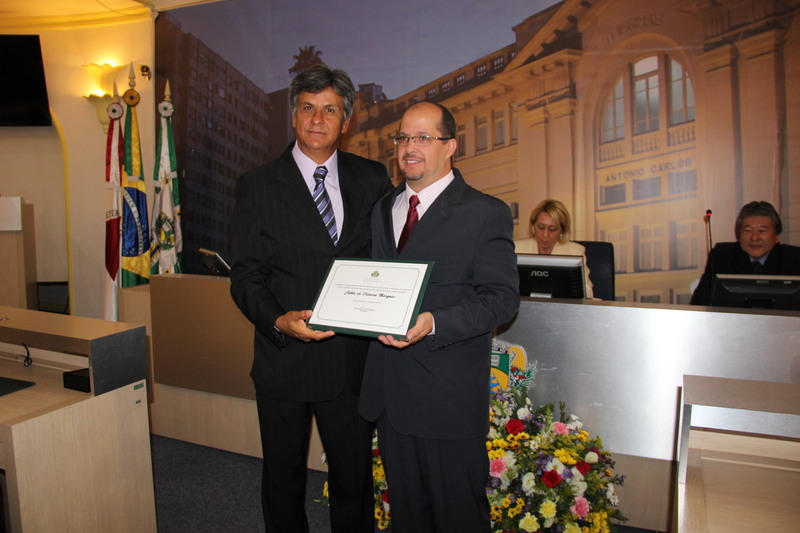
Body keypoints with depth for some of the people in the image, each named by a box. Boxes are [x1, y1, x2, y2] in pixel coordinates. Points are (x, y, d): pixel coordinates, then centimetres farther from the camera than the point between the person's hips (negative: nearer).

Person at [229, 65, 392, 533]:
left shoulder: (373, 179, 4)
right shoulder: (258, 186, -2)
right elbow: (246, 276, -5)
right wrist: (279, 321, -24)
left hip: (353, 358, 2)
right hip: (284, 358, -1)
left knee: (355, 479, 16)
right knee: (284, 478, 19)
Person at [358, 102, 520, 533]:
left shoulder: (486, 214, -6)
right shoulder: (382, 209, 14)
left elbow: (502, 297, -13)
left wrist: (434, 323, -27)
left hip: (449, 397, -5)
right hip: (389, 393, 6)